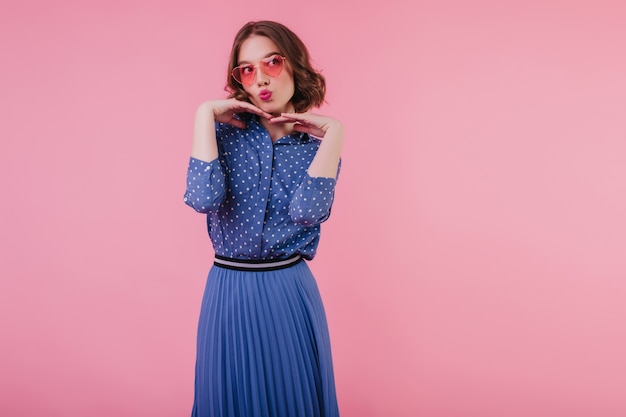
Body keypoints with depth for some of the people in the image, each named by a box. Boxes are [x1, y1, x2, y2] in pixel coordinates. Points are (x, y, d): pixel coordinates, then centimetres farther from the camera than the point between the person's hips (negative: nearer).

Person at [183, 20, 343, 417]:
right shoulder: (225, 133, -1)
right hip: (229, 293, 0)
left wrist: (334, 131, -15)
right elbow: (204, 198, -19)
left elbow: (306, 210, -19)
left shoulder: (318, 145, 0)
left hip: (291, 295, 0)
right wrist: (206, 114, -15)